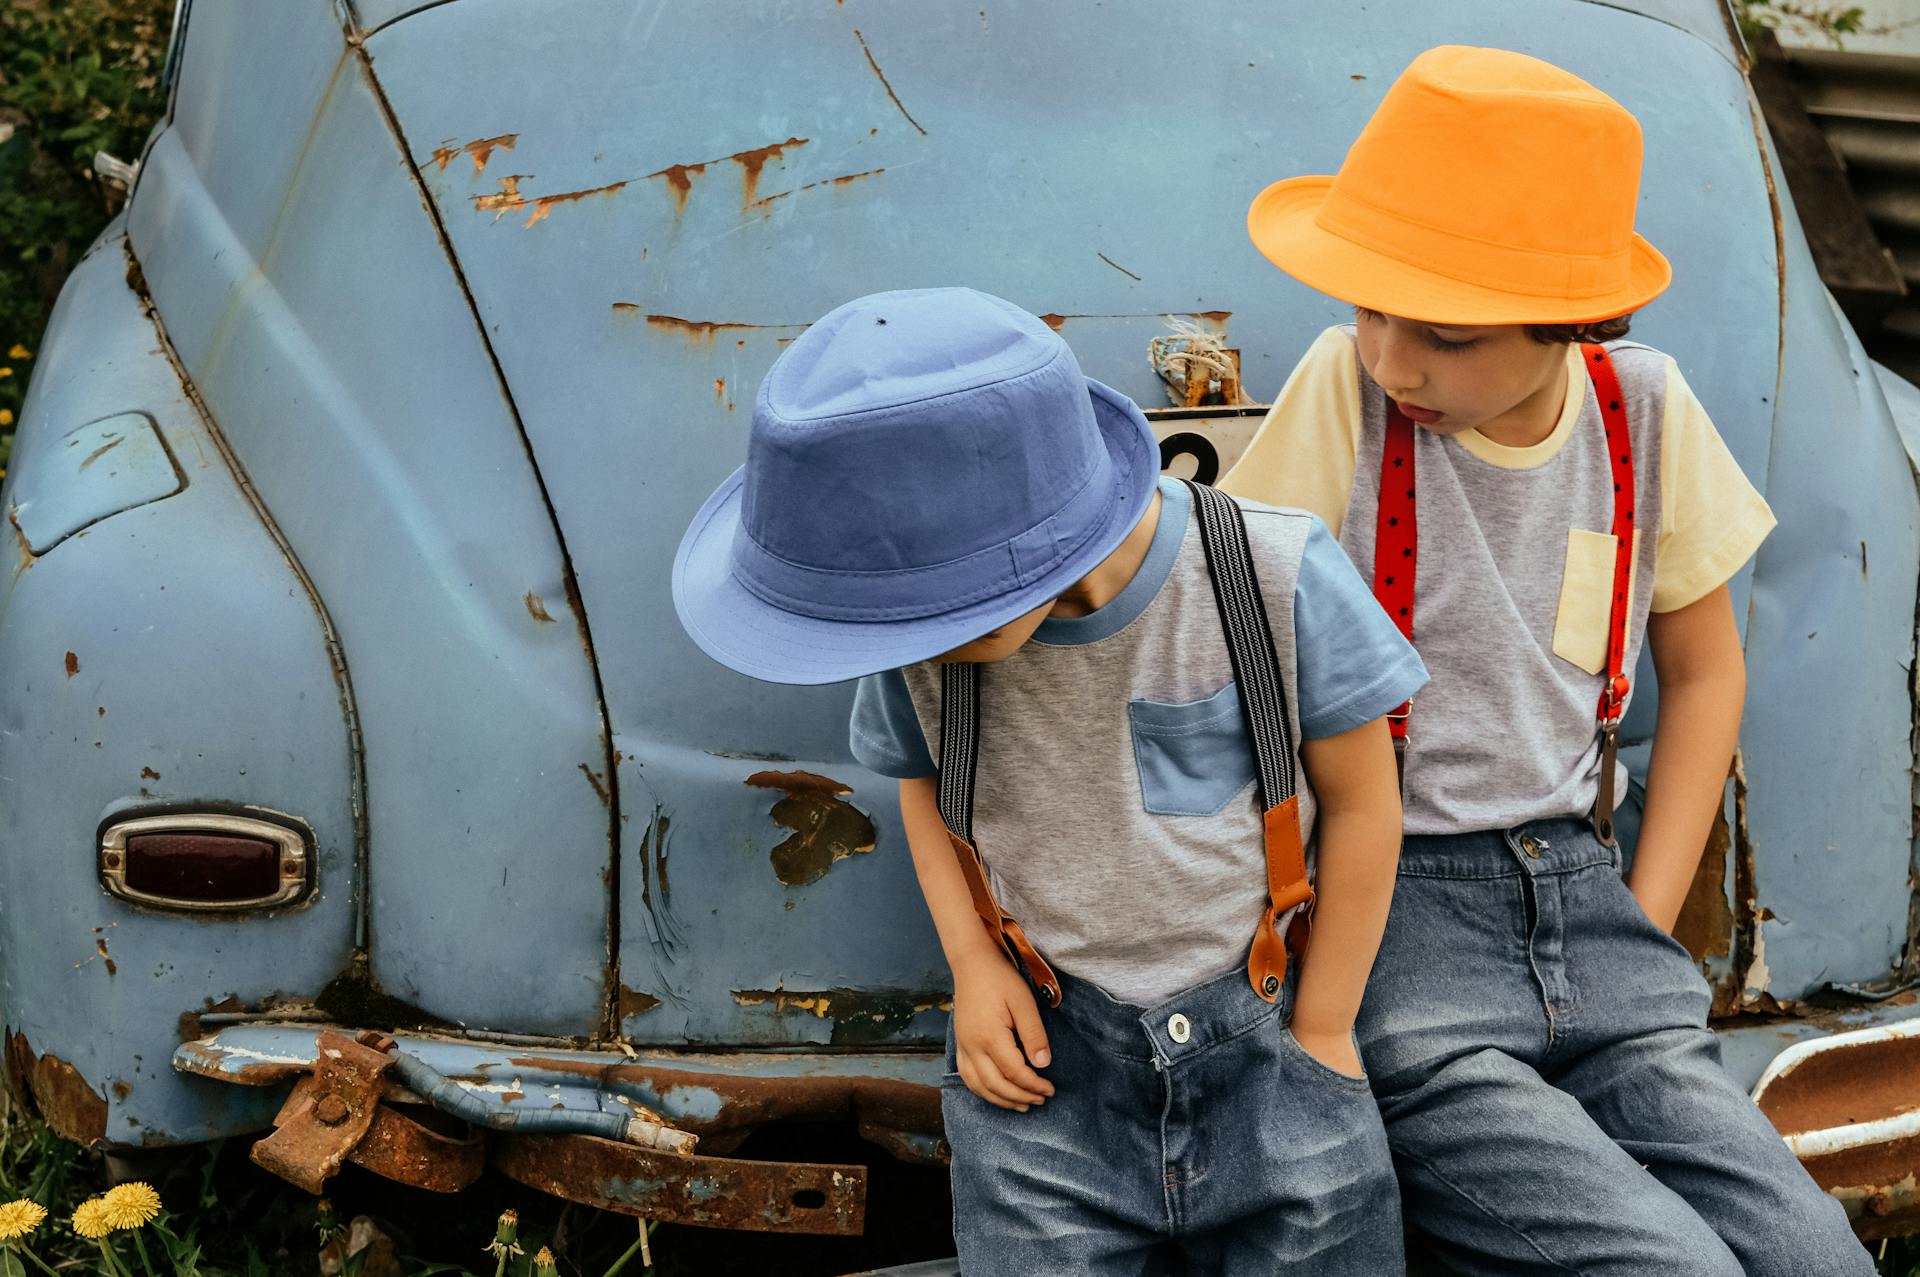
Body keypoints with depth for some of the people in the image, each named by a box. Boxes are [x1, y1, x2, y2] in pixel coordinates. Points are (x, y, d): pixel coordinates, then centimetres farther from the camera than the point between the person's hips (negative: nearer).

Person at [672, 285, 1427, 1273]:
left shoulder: (1277, 582, -20)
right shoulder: (926, 636, -13)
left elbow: (1361, 801, -6)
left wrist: (1321, 1033, 0)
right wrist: (972, 963, -4)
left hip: (1260, 1031, -1)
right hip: (1046, 1049, 2)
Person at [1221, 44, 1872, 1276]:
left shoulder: (1644, 408, 2)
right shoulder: (1351, 389, -10)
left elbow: (1704, 673, 16)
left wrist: (1645, 929, 8)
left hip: (1577, 888, 4)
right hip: (1384, 898, -4)